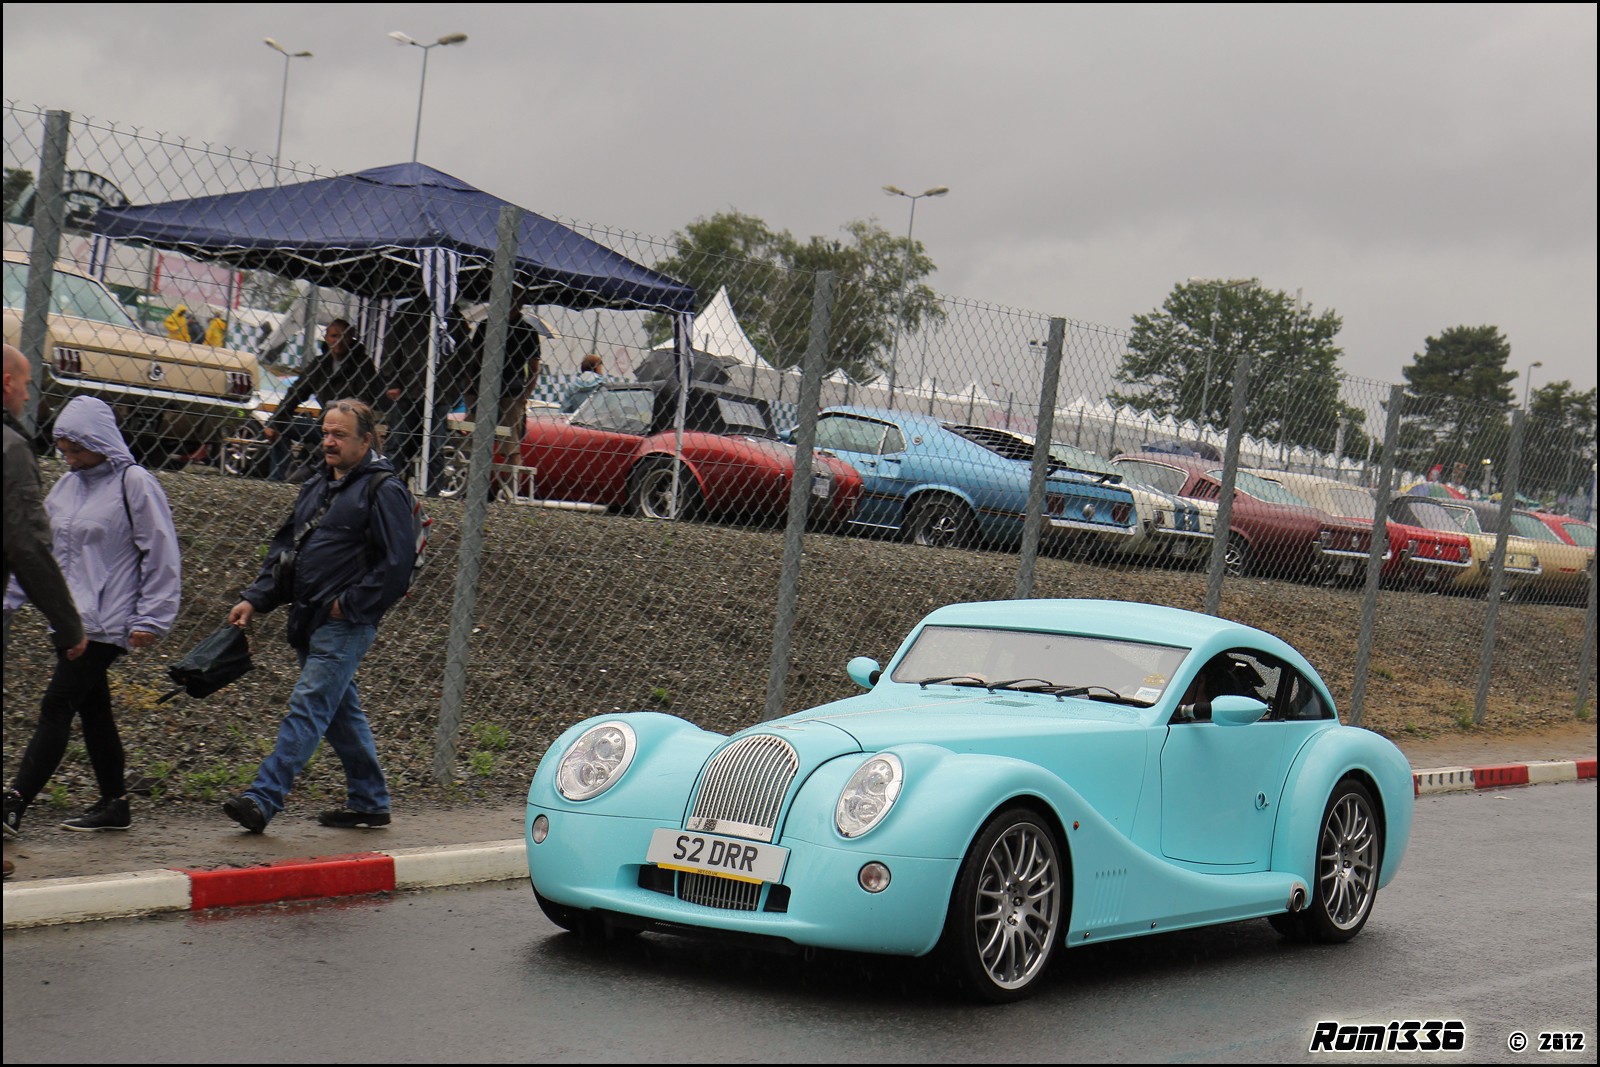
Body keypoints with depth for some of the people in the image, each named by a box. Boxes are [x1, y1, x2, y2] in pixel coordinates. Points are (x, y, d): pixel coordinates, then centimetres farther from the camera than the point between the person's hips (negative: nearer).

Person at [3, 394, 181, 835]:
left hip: (107, 623, -8)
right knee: (93, 711, 11)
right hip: (73, 620, 8)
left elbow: (161, 554, -9)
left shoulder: (134, 484, -9)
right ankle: (113, 804, 20)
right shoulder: (66, 486, 12)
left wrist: (151, 618, -11)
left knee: (56, 707, -11)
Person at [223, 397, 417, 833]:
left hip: (345, 625, -9)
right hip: (309, 622, 9)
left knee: (308, 708, -12)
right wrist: (256, 599, 9)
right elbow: (285, 546, 19)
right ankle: (369, 802, 24)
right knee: (342, 714, 14)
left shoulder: (383, 490, -10)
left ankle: (263, 798, -16)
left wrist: (349, 605, -15)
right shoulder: (317, 486, 17)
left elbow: (397, 565, -16)